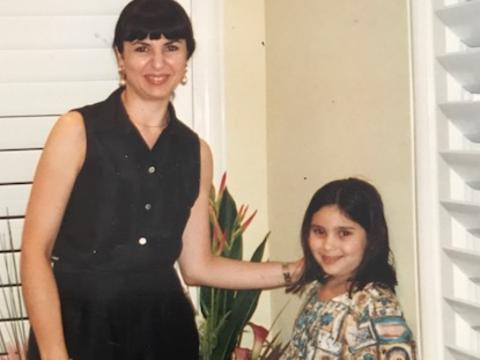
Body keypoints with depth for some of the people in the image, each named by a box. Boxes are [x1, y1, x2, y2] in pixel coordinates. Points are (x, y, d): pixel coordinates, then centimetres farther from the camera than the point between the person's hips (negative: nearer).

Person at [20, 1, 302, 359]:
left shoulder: (195, 151, 6)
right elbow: (36, 251, -10)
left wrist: (295, 271, 5)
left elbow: (197, 265, 10)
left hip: (163, 327, 4)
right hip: (81, 325, -4)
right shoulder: (78, 130, -7)